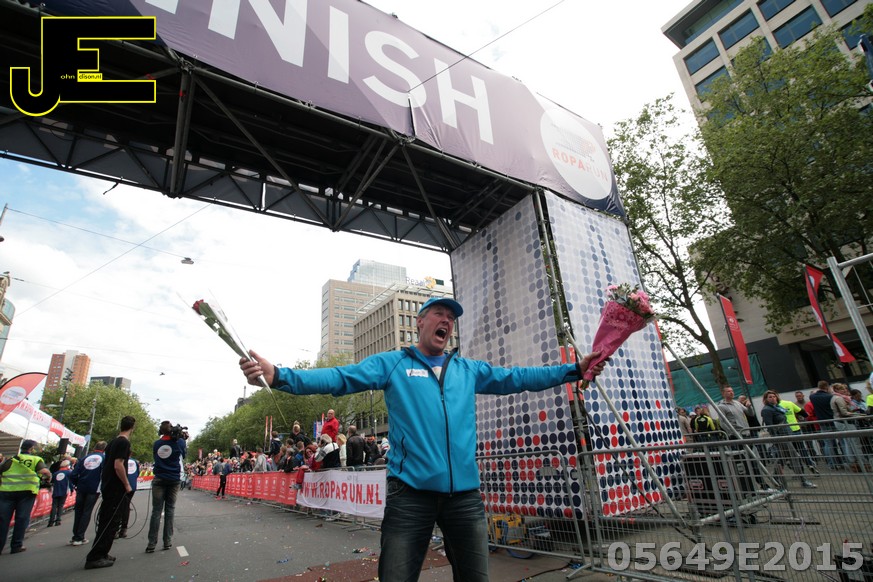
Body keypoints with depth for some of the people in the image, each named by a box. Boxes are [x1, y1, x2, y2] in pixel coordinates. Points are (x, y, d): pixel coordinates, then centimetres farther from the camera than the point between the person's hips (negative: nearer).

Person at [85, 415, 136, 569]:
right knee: (110, 523, -3)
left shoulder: (113, 441, 11)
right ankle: (95, 557, -1)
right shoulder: (124, 442, -17)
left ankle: (100, 554, 23)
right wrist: (127, 484, -13)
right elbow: (118, 465, -23)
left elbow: (107, 463, 18)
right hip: (117, 488, -9)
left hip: (108, 486, 9)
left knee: (106, 521, 16)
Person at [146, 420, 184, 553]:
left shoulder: (156, 444, 1)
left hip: (159, 480, 1)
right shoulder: (179, 442, -6)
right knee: (170, 510, 6)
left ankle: (151, 543, 0)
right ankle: (167, 542, 8)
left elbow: (156, 457, 17)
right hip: (173, 480, -1)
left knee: (156, 511, 3)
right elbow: (183, 456, 12)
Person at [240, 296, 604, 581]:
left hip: (465, 495, 4)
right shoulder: (391, 364, 2)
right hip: (410, 494, -3)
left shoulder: (469, 370, 13)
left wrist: (574, 370, 9)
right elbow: (340, 378, -8)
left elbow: (516, 378, 13)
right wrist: (278, 375, -22)